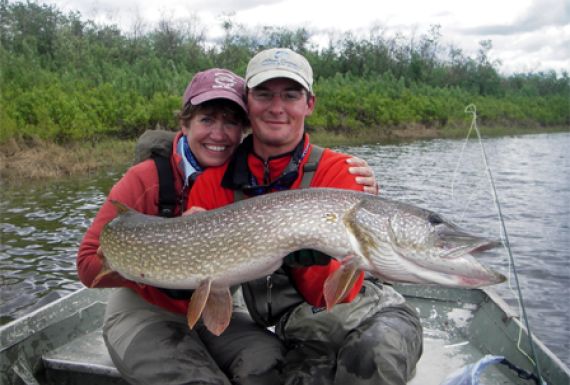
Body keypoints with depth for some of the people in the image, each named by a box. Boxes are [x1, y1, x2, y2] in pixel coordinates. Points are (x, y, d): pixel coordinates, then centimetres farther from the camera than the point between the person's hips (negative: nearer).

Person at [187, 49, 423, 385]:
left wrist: (317, 257, -33)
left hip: (375, 316, -3)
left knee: (374, 352, -33)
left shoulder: (338, 171, -11)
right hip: (304, 339, 3)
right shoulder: (215, 181, -2)